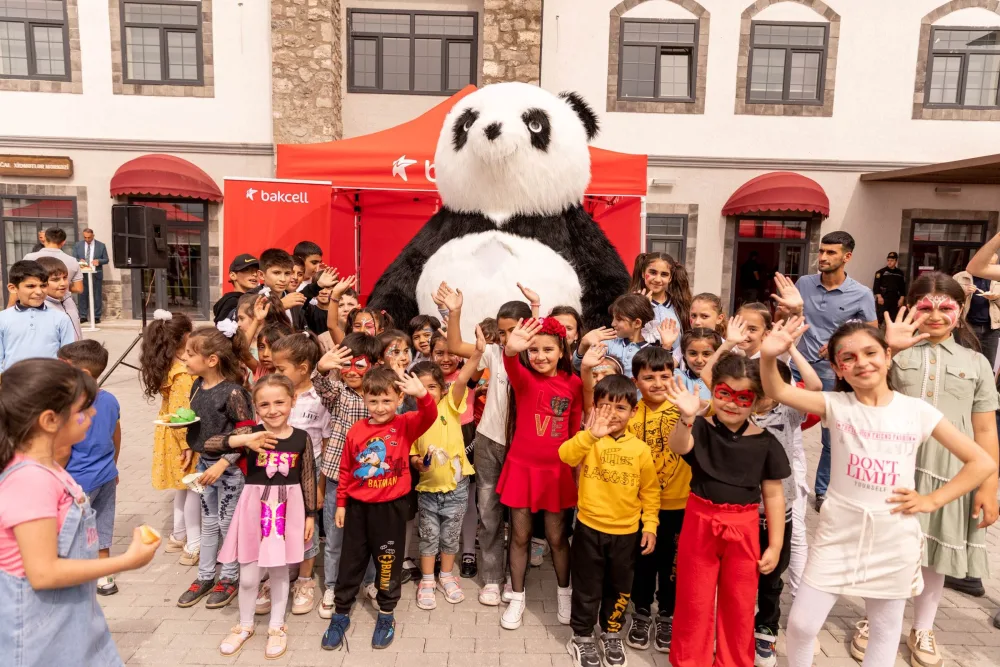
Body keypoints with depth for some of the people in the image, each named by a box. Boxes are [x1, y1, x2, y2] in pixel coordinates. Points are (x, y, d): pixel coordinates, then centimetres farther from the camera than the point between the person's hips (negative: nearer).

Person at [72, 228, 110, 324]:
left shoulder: (101, 246, 4)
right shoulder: (77, 245, 9)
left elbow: (106, 260, 5)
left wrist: (98, 261, -15)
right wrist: (80, 261, -14)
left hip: (96, 274, -1)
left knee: (97, 296, 1)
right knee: (83, 295, 3)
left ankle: (96, 316, 7)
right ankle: (83, 316, 10)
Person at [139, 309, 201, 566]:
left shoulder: (168, 366, 3)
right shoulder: (184, 374, -24)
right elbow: (180, 414, -27)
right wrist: (187, 444, -23)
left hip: (173, 434, 9)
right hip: (185, 438, -9)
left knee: (183, 486, 21)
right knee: (194, 488, 1)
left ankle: (179, 535, 34)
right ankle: (194, 545, 10)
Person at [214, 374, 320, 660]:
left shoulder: (301, 438, -6)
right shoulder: (250, 433, -9)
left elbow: (308, 478, 1)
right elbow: (207, 444, -18)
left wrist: (310, 515, 2)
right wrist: (241, 441, -32)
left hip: (287, 509, 0)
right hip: (255, 508, 0)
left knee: (279, 571, 15)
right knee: (248, 575, 12)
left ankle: (277, 627, 34)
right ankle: (245, 626, 37)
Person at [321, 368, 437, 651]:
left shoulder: (405, 425, -9)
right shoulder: (356, 431, -3)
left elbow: (429, 416, -30)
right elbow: (345, 470, 6)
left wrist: (422, 395, -50)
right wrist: (341, 503, 8)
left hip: (391, 507, -2)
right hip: (358, 507, 2)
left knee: (388, 561, 13)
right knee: (350, 561, 15)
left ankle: (386, 616, 32)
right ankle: (340, 615, 32)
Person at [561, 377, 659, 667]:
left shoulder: (640, 449, -5)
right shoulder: (588, 441, -10)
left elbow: (650, 491, 3)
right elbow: (565, 455, -31)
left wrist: (650, 526, -1)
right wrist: (592, 435, -45)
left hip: (625, 532, 2)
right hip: (589, 528, -2)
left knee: (619, 587, 19)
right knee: (587, 587, 12)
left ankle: (612, 634, 40)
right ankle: (582, 637, 32)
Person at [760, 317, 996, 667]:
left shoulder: (918, 411, -5)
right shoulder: (836, 405, -6)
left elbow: (983, 463, 0)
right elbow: (778, 392, -22)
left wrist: (932, 500, -5)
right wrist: (769, 357, -41)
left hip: (894, 538, 1)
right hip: (838, 532, -1)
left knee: (885, 629, 19)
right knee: (800, 624, 3)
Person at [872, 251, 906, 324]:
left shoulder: (900, 273, 9)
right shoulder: (881, 272, -2)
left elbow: (902, 287, 11)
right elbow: (876, 285, -6)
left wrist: (902, 298, 3)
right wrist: (879, 296, -15)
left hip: (895, 299, 4)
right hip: (883, 298, -4)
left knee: (894, 319, 9)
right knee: (880, 318, -10)